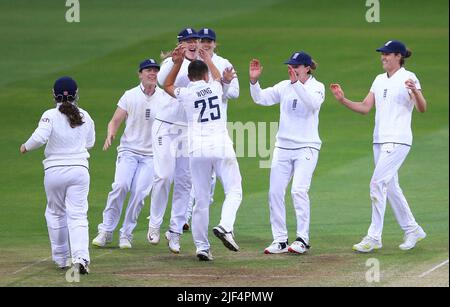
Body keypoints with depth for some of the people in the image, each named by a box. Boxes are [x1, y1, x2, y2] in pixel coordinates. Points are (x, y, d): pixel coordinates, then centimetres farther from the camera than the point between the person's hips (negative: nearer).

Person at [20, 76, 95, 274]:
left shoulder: (50, 116, -8)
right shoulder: (85, 117, 4)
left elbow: (39, 137, -21)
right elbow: (90, 143, 15)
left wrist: (26, 147, -2)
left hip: (54, 171, -1)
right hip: (79, 169, 1)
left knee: (55, 213, 18)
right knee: (77, 215, -2)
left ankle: (61, 258, 24)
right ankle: (80, 257, -21)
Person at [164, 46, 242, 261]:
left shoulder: (185, 94, 5)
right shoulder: (215, 88, 9)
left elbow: (167, 86, 27)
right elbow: (219, 77, 34)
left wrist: (178, 62, 23)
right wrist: (208, 60, 48)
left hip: (197, 151, 1)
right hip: (221, 146, -1)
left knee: (201, 200, 6)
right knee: (234, 191, 5)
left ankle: (201, 246, 5)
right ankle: (225, 227, -20)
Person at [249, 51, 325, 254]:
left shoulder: (317, 87, -3)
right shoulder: (284, 87, 9)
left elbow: (313, 103, -24)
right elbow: (261, 99, 3)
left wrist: (296, 82, -34)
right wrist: (254, 81, -14)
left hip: (306, 148, -5)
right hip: (283, 147, 5)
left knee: (299, 190, -17)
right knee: (275, 192, -1)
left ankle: (303, 239, -10)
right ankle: (280, 240, 6)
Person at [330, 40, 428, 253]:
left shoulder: (408, 78, -9)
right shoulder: (379, 80, 14)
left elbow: (422, 109, -18)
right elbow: (365, 107, 14)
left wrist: (415, 92, -38)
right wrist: (342, 100, 1)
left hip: (398, 141, -8)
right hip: (379, 140, 8)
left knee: (377, 183, -14)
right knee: (390, 187, 12)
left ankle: (374, 237, -11)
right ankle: (412, 231, 24)